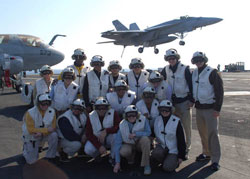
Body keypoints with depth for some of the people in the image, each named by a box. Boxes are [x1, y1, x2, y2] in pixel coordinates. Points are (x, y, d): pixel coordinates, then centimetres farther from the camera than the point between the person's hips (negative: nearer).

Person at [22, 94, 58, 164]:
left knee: (54, 135, -30)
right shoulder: (30, 113, -24)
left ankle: (50, 157, -10)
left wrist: (42, 133, -30)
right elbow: (31, 130, -25)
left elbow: (53, 127, -13)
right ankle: (26, 150, 36)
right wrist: (46, 130, -30)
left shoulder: (52, 111, -15)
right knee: (32, 161, 1)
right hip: (31, 137, -2)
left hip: (45, 134, 2)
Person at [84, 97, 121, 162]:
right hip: (97, 140, 1)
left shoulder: (113, 113, -13)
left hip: (109, 139, -1)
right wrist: (99, 146, -21)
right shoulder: (91, 116, -8)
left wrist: (106, 131, -35)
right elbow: (89, 134, -10)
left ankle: (113, 157, -9)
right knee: (88, 150, -27)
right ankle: (98, 155, 12)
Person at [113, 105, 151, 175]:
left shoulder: (143, 120, -18)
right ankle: (131, 157, 8)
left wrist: (136, 134, -27)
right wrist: (117, 163, -18)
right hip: (129, 144, 0)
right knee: (123, 151, -32)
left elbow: (148, 132, -10)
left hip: (140, 143, 0)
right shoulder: (122, 126, -17)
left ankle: (146, 165, -18)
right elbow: (117, 143, -16)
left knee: (145, 139, -33)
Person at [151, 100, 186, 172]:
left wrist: (181, 156, -7)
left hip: (173, 150, -3)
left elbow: (181, 140, -7)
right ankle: (166, 161, 4)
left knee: (167, 168, -19)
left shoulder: (176, 121, -11)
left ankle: (174, 161, 15)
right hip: (161, 147, 3)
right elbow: (154, 133, 16)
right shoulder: (157, 120, 0)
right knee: (155, 153, -29)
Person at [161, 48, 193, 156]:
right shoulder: (166, 70, 6)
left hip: (184, 101, -4)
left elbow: (191, 85, -7)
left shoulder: (185, 69, -8)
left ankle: (186, 148, 11)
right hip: (172, 101, 4)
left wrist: (191, 100, -11)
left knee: (186, 126, 1)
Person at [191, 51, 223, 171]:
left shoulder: (212, 73, -9)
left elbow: (219, 90, -11)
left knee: (212, 133, -5)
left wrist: (217, 108, -14)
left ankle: (215, 160, 1)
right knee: (202, 132, 13)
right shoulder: (194, 73, 10)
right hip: (198, 107, 6)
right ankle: (207, 153, 28)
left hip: (210, 108, -6)